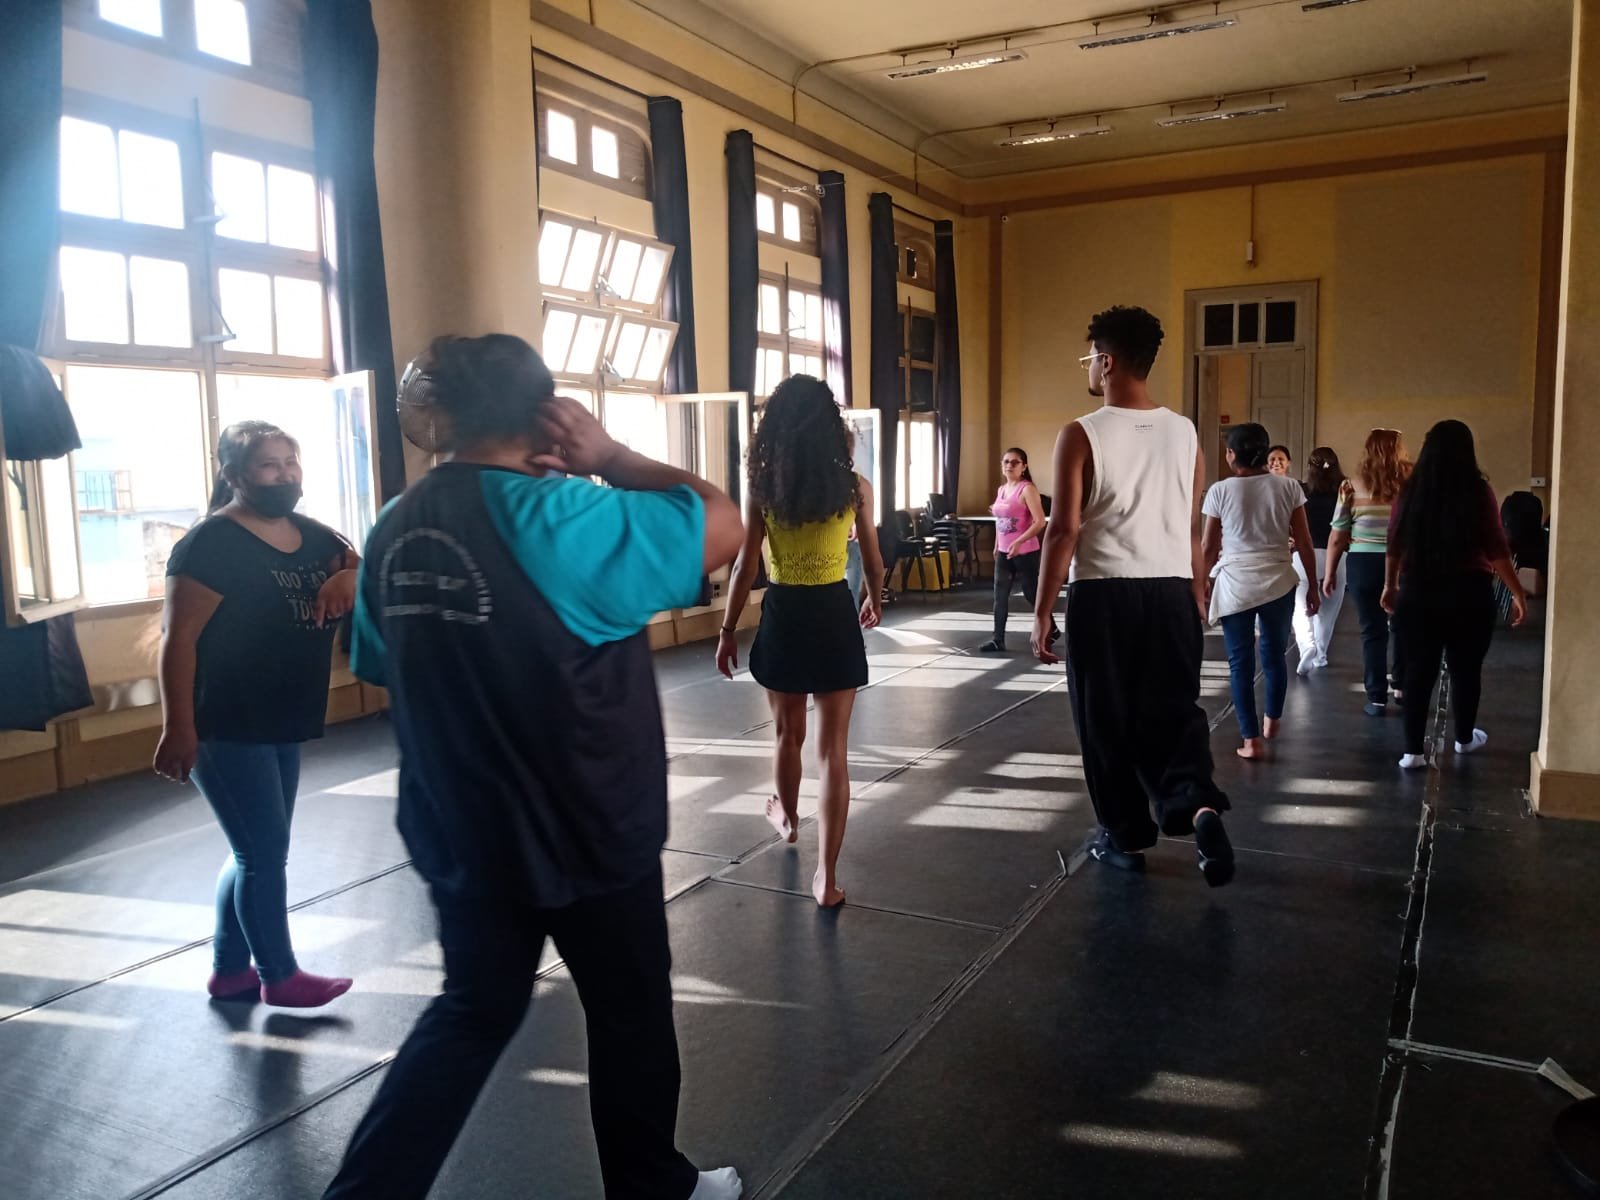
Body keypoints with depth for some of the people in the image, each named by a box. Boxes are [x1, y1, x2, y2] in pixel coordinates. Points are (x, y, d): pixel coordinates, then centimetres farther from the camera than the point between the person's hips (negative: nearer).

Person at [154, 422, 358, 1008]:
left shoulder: (312, 535, 7)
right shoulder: (211, 544, -16)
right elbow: (178, 638, -19)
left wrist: (350, 578, -14)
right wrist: (177, 729, -23)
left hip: (281, 726, 8)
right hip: (226, 731, -8)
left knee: (255, 852, 17)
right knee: (265, 853, 1)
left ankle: (229, 970, 31)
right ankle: (280, 976, 17)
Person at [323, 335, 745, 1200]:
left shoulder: (398, 528, 0)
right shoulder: (555, 517, -21)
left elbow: (381, 667, 12)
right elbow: (720, 523, -19)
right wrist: (608, 456, -10)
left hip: (460, 832, 6)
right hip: (585, 829, -6)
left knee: (472, 1011, 23)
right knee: (631, 1015, 17)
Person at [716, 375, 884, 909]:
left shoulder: (761, 485, -5)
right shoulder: (854, 486, -3)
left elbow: (745, 567, -5)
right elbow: (873, 561, 6)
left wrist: (727, 630, 4)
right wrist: (874, 601, 26)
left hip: (783, 614, 0)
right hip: (835, 614, 0)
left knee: (787, 731, 22)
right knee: (833, 748, 2)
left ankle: (787, 817, 48)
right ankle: (827, 875, 3)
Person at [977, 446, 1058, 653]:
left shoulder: (1028, 489, -13)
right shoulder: (1001, 490, 10)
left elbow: (1040, 522, -20)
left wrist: (1019, 542, -29)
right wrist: (996, 547, 21)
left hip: (1025, 552, -7)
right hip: (1003, 552, 7)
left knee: (1032, 594, 5)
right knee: (1000, 596, 4)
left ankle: (1051, 630, 26)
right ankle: (998, 640, 8)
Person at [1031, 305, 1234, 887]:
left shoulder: (1082, 434, -8)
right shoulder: (1185, 434, 6)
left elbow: (1064, 529, -11)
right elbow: (1192, 530, 10)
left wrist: (1042, 611, -5)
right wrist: (1198, 602, 19)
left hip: (1102, 595, -4)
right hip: (1171, 592, 4)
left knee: (1107, 719, 10)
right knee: (1173, 708, 12)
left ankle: (1126, 836, 20)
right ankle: (1199, 805, -11)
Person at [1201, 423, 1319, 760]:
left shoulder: (1220, 491, -5)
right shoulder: (1288, 487, -1)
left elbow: (1208, 548, -1)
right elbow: (1304, 543, 1)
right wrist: (1312, 586, 11)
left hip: (1235, 585, -2)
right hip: (1279, 583, 2)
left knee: (1240, 662, 5)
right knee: (1275, 654, 20)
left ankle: (1251, 740, 4)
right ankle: (1272, 721, 36)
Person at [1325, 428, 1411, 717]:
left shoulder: (1353, 487, -3)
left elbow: (1338, 536, -1)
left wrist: (1330, 572, 7)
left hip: (1365, 563, -1)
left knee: (1373, 631, 7)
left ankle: (1377, 699, 9)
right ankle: (1403, 687, 30)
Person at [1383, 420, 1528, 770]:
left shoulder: (1411, 491, 0)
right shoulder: (1478, 492, -8)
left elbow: (1395, 546, 6)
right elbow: (1497, 549, -8)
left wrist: (1390, 586, 19)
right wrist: (1518, 594, 0)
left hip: (1418, 590, 2)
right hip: (1469, 591, -2)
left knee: (1419, 669, 6)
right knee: (1466, 668, 15)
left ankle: (1413, 750, 3)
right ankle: (1464, 738, 32)